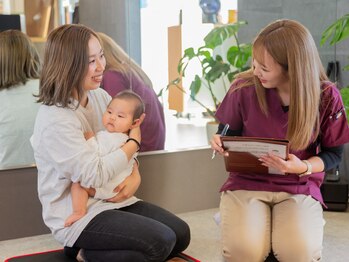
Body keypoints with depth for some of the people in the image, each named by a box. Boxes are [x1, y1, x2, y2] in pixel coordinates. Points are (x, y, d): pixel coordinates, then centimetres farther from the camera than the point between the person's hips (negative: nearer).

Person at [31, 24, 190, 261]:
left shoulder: (100, 97, 2)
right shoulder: (55, 119, -23)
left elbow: (123, 143, 10)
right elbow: (94, 175, -27)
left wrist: (135, 176, -12)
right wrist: (134, 141, -15)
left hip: (112, 200, 9)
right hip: (77, 215, -9)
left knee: (181, 234, 3)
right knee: (161, 242, -20)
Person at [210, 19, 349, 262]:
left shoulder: (327, 96, -8)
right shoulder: (244, 87, -8)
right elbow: (229, 133, 10)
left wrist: (303, 167, -18)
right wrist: (221, 143, -14)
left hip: (299, 188, 0)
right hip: (247, 182, 0)